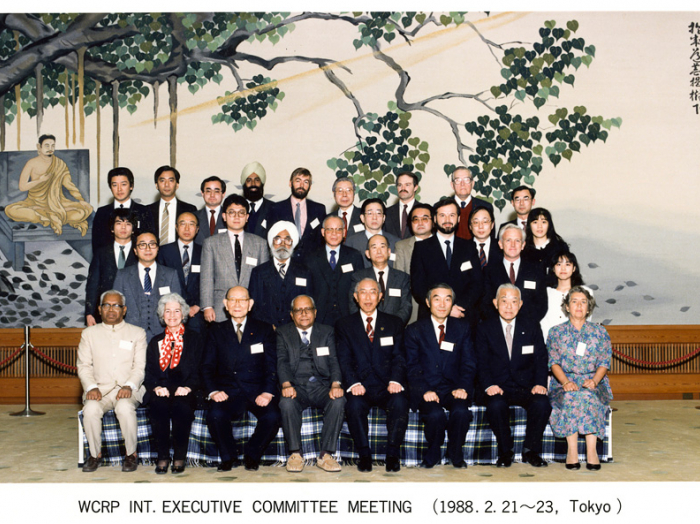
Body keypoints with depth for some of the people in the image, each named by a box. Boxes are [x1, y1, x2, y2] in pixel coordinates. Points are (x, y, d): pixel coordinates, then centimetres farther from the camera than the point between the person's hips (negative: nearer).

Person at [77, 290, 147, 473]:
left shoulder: (137, 333, 13)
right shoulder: (89, 333, 17)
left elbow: (140, 367, 5)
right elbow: (84, 365, 9)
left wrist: (129, 386, -14)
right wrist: (91, 387, -9)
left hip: (128, 390, -1)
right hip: (99, 389, 1)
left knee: (125, 408, -35)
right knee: (91, 409, -32)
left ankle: (131, 454, -15)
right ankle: (95, 454, -9)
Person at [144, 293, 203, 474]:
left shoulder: (194, 339, 16)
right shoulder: (155, 342, 24)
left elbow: (199, 371, 7)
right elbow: (149, 374, 14)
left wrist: (188, 387, -12)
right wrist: (156, 387, -8)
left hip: (185, 392, -2)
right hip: (161, 392, 2)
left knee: (181, 407, -35)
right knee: (158, 406, -33)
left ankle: (180, 457, -21)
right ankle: (162, 457, -22)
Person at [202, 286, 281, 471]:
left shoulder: (264, 330, 12)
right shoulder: (216, 332, 14)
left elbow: (271, 365, 5)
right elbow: (208, 367, 9)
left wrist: (267, 392, -12)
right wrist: (213, 391, -11)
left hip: (257, 391, 0)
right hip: (228, 392, 0)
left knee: (272, 416, -29)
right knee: (215, 415, -31)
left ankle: (252, 455, 0)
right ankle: (229, 457, -4)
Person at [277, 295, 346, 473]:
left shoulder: (327, 332, 16)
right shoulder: (283, 333, 13)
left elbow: (334, 361, 4)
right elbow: (282, 361, 0)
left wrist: (336, 384, -17)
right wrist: (286, 385, -21)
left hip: (321, 386, 1)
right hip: (296, 386, -1)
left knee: (338, 401, -31)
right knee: (287, 403, -34)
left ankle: (325, 455, -22)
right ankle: (295, 454, -20)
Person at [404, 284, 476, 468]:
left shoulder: (462, 328, 12)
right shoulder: (414, 330, 7)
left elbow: (469, 363, 8)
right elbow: (412, 366, 1)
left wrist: (463, 387, -11)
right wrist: (425, 391, -16)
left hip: (453, 388, 1)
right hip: (426, 389, -1)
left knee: (461, 411, -31)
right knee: (435, 415, -32)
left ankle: (456, 455, -2)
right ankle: (432, 456, -2)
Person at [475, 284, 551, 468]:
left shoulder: (532, 327, 11)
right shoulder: (485, 329, 7)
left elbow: (541, 360, 6)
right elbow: (482, 363, 1)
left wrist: (540, 383, -12)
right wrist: (489, 385, -17)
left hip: (527, 387, 1)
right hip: (498, 387, -1)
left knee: (542, 404, -30)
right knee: (496, 405, -34)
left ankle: (530, 450, -7)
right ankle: (505, 451, -10)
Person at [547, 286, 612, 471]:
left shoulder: (599, 332, 15)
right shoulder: (556, 332, 13)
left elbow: (604, 362, 5)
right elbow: (554, 362, 2)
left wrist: (594, 380, -16)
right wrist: (566, 382, -18)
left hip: (593, 383, 0)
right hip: (564, 384, 0)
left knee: (588, 396, -35)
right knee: (569, 397, -35)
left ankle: (591, 450, -37)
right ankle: (572, 449, -35)